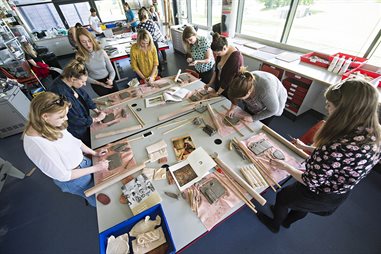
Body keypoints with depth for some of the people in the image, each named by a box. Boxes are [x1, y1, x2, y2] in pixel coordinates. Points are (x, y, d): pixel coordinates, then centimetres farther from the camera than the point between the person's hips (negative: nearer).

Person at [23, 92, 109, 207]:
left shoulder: (49, 124, -17)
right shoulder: (38, 145, -37)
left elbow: (73, 140, 2)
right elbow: (63, 176, -26)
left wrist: (94, 153, -1)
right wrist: (96, 168, -22)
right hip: (72, 180, -6)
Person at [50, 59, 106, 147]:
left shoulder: (70, 82, -14)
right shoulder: (61, 95, -36)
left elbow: (84, 95, 3)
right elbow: (75, 121, -28)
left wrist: (97, 111, -4)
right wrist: (96, 119, -17)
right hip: (76, 132, -7)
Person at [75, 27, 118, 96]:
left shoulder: (101, 52, -7)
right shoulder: (79, 56, -10)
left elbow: (112, 71, -3)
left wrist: (111, 80, -23)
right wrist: (100, 83, -15)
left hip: (108, 79, 2)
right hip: (96, 83, -1)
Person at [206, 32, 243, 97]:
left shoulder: (235, 58, -27)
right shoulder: (221, 51, -5)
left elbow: (228, 79, -24)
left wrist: (217, 93, -16)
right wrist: (210, 83, 3)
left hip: (230, 90, -7)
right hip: (219, 84, 7)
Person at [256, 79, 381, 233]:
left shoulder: (338, 147, -42)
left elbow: (310, 182, -29)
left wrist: (285, 166, -14)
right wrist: (306, 147, 10)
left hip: (319, 198, -6)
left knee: (282, 196, 24)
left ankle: (275, 224, 53)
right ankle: (287, 220, 65)